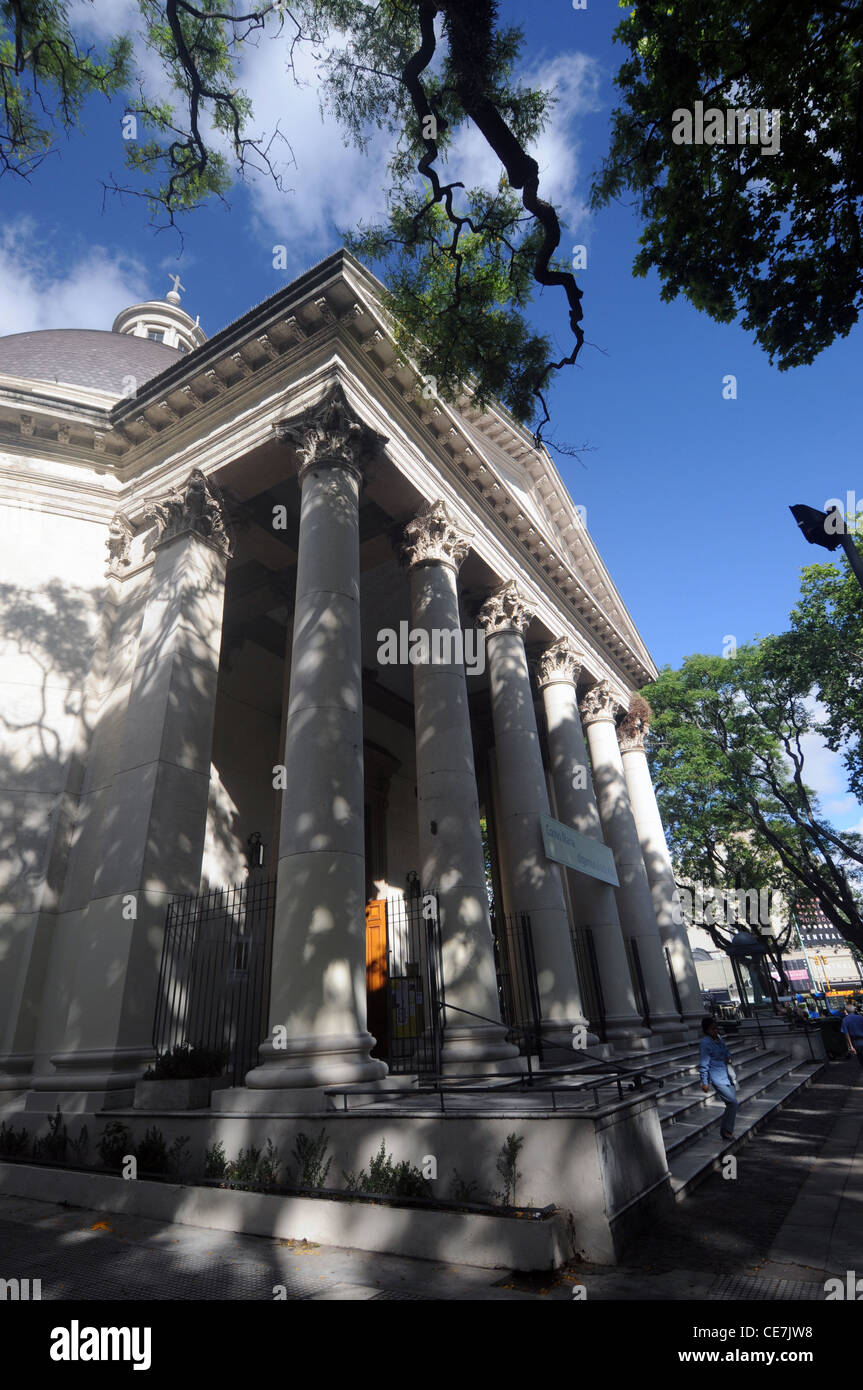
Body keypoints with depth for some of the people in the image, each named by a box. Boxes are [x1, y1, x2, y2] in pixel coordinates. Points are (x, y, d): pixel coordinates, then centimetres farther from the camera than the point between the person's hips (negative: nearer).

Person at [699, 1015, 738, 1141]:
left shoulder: (718, 1038, 7)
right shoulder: (705, 1043, -17)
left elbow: (727, 1051, 23)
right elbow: (703, 1064, -14)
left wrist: (728, 1056, -1)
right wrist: (704, 1082, -12)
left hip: (726, 1076, 8)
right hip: (717, 1079, -8)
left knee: (731, 1104, 10)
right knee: (733, 1103, -8)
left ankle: (724, 1130, 25)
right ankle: (728, 1131, 7)